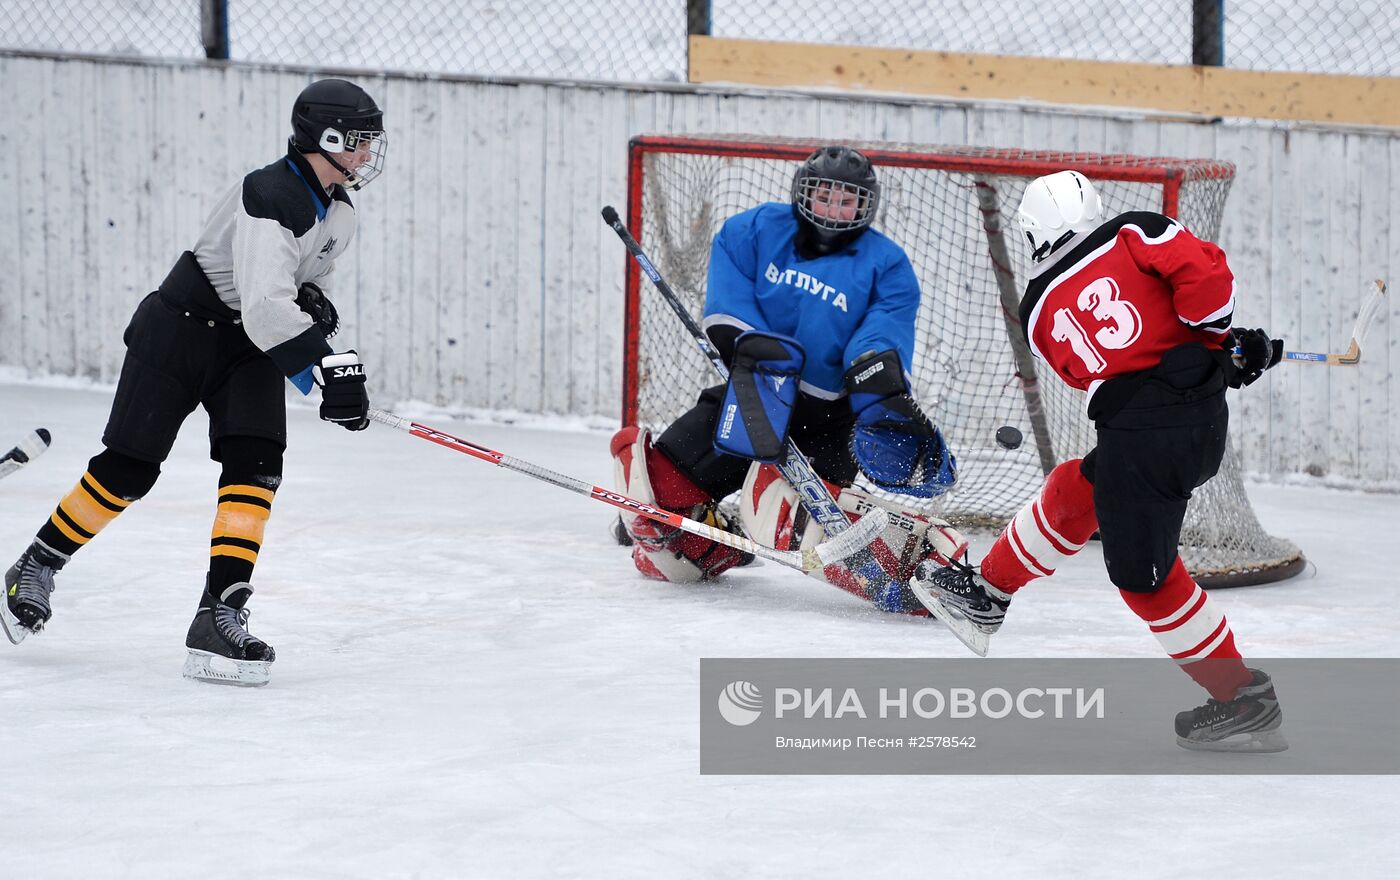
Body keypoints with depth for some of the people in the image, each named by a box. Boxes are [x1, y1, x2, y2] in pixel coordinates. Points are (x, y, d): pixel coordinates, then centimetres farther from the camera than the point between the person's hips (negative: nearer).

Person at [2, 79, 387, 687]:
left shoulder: (337, 209, 4)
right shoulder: (272, 198, -26)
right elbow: (265, 307, -35)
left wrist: (314, 300, -1)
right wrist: (329, 369, -40)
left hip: (249, 347, 8)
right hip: (180, 331, -8)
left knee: (255, 464, -12)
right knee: (127, 470, -3)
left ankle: (220, 614, -16)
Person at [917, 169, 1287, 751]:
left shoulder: (1039, 314, 14)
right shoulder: (1134, 235, 7)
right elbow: (1204, 271, -10)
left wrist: (1225, 349, 17)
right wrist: (1213, 336, 8)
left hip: (1139, 435, -4)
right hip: (1205, 419, 4)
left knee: (1144, 575, 8)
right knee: (1073, 489, 24)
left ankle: (1242, 700, 8)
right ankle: (991, 591, 41)